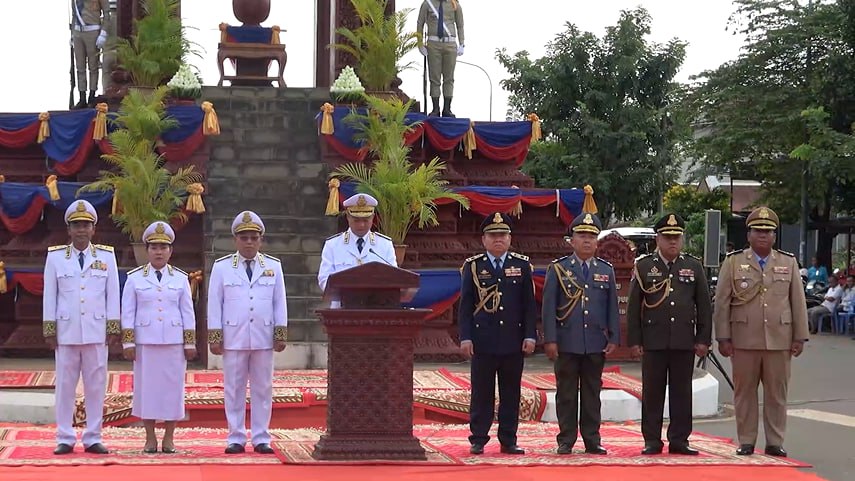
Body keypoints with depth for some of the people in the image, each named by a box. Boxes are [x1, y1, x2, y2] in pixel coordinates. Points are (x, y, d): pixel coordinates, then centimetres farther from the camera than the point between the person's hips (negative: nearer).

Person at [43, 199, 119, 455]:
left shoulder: (106, 256, 5)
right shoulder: (55, 257, 4)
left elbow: (113, 294, 5)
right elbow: (49, 295, 5)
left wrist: (113, 328, 1)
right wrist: (49, 330, 2)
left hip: (96, 332, 1)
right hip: (66, 332, 0)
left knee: (96, 385, 3)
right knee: (65, 385, 2)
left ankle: (93, 438, 10)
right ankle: (65, 438, 9)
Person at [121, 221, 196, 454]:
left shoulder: (180, 278, 7)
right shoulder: (135, 278, 5)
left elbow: (188, 312, 7)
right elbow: (128, 312, 3)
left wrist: (190, 343, 2)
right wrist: (128, 342, -3)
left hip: (174, 342, 1)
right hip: (145, 343, -1)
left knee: (173, 387, 0)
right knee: (146, 386, 0)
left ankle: (169, 438, 9)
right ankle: (150, 438, 9)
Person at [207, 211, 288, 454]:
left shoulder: (273, 266, 7)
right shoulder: (221, 267, 3)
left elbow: (280, 303, 7)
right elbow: (214, 304, 3)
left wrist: (281, 335, 3)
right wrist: (214, 338, -2)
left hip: (263, 338, 1)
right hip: (233, 339, -1)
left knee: (262, 389, 4)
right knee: (234, 389, 2)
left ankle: (261, 438, 9)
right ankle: (236, 438, 7)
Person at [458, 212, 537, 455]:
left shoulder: (522, 265, 7)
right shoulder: (473, 266, 3)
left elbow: (529, 304, 7)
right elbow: (465, 306, 2)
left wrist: (530, 336, -1)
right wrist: (465, 337, -5)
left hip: (514, 341, 2)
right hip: (483, 341, -2)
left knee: (511, 394, 6)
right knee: (482, 393, 2)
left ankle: (508, 440, 13)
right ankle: (478, 440, 9)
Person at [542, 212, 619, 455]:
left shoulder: (606, 270, 10)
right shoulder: (558, 269, 2)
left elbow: (612, 307, 11)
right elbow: (549, 306, -1)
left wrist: (613, 338, 4)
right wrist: (550, 339, -7)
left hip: (596, 343, 2)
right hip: (567, 343, -2)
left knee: (592, 393, 7)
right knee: (566, 394, 2)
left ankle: (592, 440, 13)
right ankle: (566, 441, 8)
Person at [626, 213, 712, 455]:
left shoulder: (694, 267, 9)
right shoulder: (644, 266, 5)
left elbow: (704, 306, 10)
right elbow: (633, 306, 4)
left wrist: (703, 339, 3)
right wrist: (634, 340, -2)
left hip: (684, 342, 1)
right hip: (653, 342, -1)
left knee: (682, 392, 5)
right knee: (652, 392, 2)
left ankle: (679, 440, 11)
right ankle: (652, 440, 9)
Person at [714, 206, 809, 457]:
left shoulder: (789, 263, 9)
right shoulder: (733, 262, 3)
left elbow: (798, 302, 9)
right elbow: (721, 303, 2)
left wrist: (800, 337, 4)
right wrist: (723, 338, -3)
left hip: (779, 341, 1)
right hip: (744, 341, -1)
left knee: (777, 393, 5)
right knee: (744, 392, 4)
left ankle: (775, 442, 13)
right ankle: (746, 442, 13)